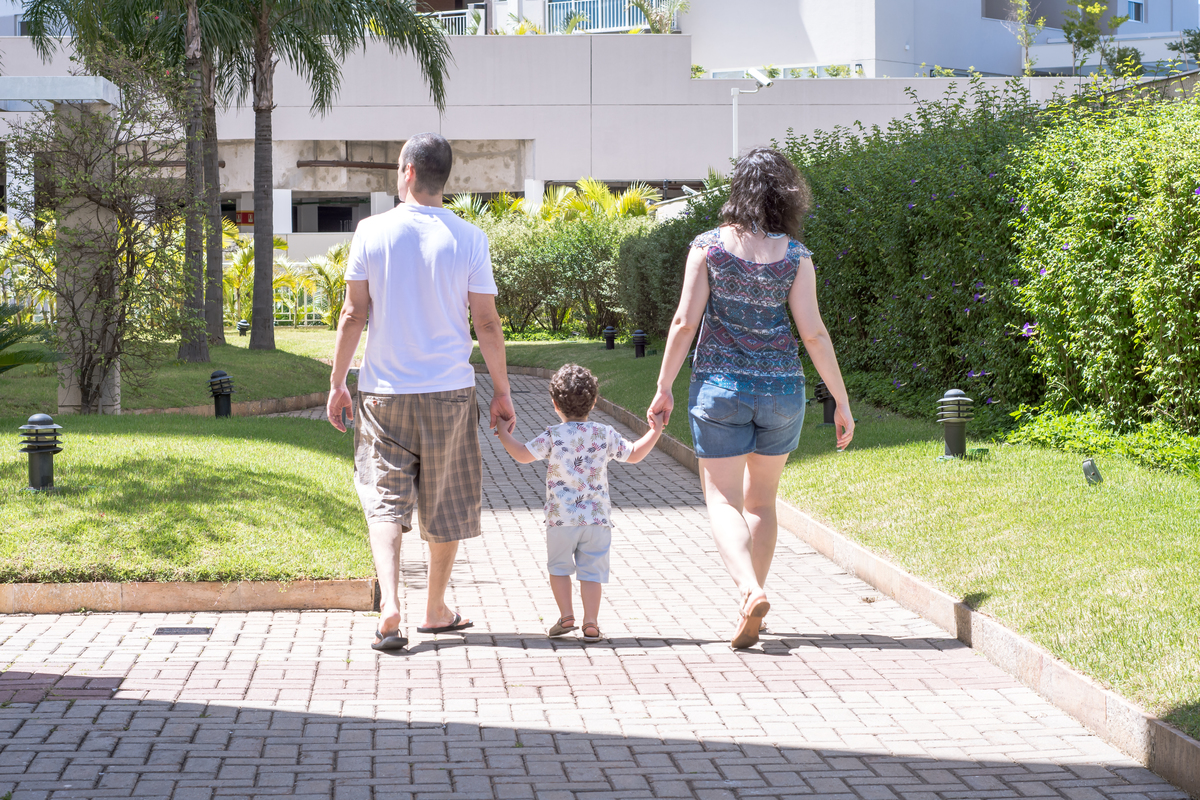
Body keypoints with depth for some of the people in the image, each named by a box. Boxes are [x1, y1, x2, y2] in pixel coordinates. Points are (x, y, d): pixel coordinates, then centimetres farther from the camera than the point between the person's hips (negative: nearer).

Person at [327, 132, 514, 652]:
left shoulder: (373, 232, -4)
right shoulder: (468, 239, -4)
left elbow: (353, 315, -3)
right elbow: (487, 323, -3)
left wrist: (337, 383, 6)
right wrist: (502, 391, 6)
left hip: (384, 392, 0)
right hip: (449, 393, 0)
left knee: (385, 500, 3)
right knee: (447, 505, 14)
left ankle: (389, 604, -16)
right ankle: (436, 610, 25)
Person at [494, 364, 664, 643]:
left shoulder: (553, 436, -5)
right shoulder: (605, 434, 3)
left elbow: (524, 455, -5)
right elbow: (634, 454, 10)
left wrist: (504, 434, 10)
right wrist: (655, 431, 23)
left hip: (561, 518, -1)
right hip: (597, 517, 2)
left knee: (558, 567, 16)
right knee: (591, 570, 5)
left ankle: (566, 615, 9)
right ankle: (591, 623, -1)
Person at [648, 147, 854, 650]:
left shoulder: (708, 246, -5)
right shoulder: (795, 255, -4)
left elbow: (686, 321, -8)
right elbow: (813, 333, -6)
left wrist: (664, 388, 0)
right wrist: (842, 402, 0)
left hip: (719, 385, -1)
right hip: (781, 387, 2)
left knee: (723, 500, 2)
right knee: (761, 502, 16)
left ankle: (750, 591, -23)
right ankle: (750, 610, 16)